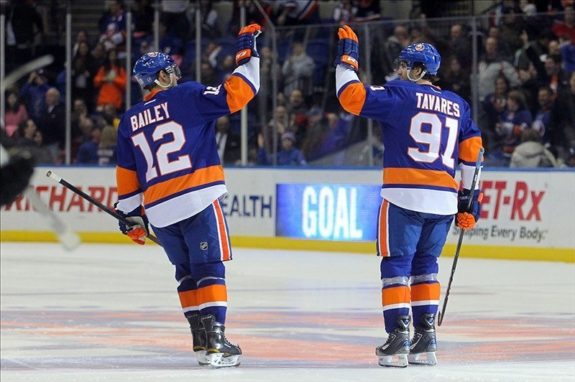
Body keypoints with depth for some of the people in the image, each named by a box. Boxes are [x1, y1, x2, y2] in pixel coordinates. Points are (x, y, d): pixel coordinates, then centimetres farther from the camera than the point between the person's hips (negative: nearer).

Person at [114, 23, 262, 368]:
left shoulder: (130, 121, 15)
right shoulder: (186, 97, -1)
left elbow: (127, 174, 18)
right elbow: (235, 94, -10)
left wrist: (132, 215, 25)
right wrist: (248, 56, -1)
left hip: (158, 210, 5)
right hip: (197, 200, -5)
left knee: (187, 271, 18)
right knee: (210, 269, -4)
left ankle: (201, 340, 15)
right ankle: (215, 341, -14)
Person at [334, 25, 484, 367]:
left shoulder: (400, 95, -3)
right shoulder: (458, 106, 15)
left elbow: (352, 96, -9)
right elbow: (472, 154, 15)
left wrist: (347, 59, 3)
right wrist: (469, 198, 20)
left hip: (404, 196, -5)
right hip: (444, 199, 5)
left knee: (396, 263, 0)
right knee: (425, 264, 17)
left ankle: (398, 339, -8)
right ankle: (426, 339, 13)